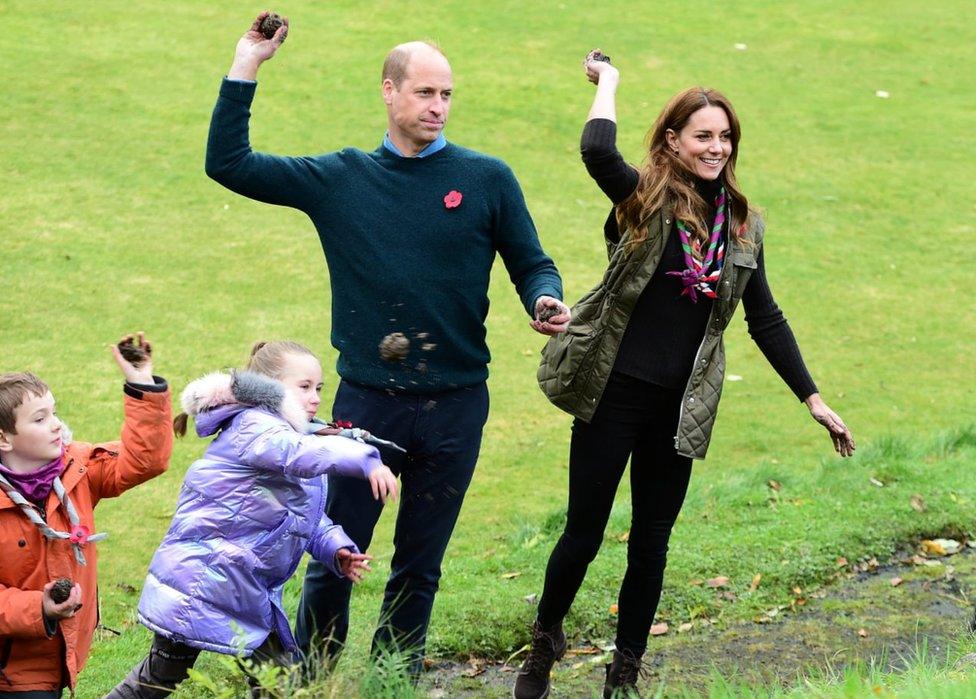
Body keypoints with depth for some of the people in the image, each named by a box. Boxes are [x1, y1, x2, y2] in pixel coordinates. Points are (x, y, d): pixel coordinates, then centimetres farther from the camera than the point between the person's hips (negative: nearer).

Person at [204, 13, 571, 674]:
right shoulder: (340, 178, 4)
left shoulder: (487, 179, 2)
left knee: (419, 565, 11)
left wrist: (546, 302, -16)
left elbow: (532, 265, 7)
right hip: (365, 401, 0)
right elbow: (229, 163, 3)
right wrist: (246, 67, -4)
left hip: (455, 405, 0)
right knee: (333, 560, 2)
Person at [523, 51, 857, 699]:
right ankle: (545, 645, 28)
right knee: (584, 533, 4)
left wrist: (813, 399, 11)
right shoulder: (646, 199, -7)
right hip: (614, 393, -4)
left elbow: (765, 318, 13)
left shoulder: (742, 224, 7)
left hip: (680, 406, 4)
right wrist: (607, 80, -13)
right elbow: (597, 149, -29)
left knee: (651, 546, 11)